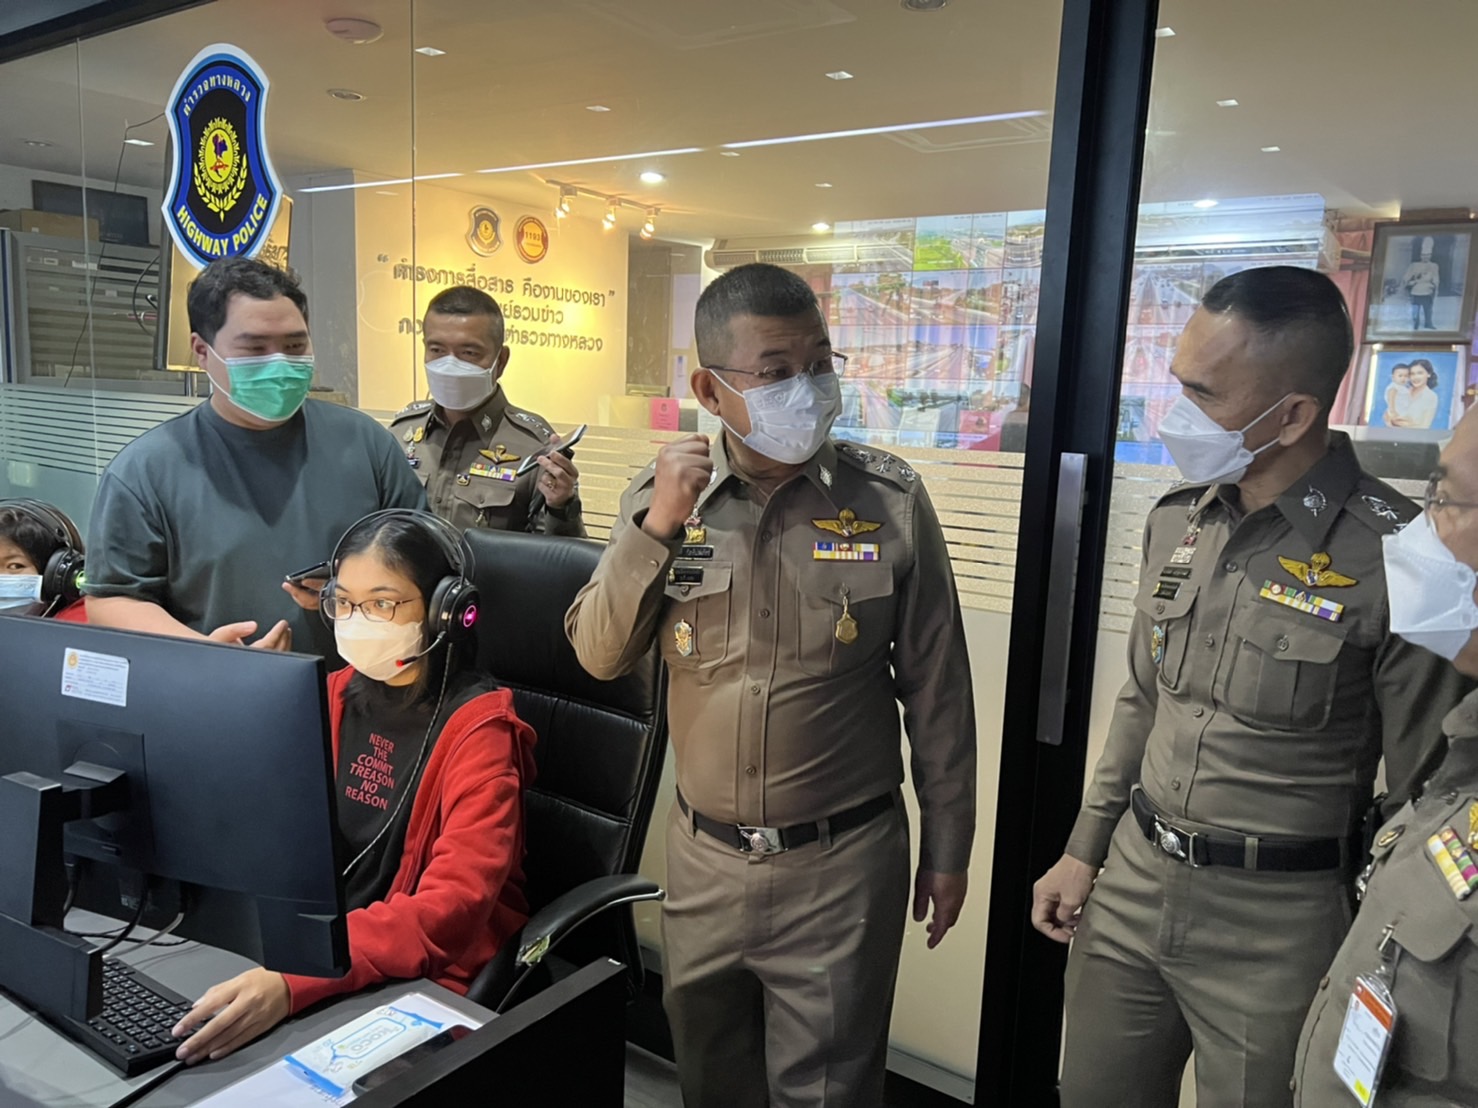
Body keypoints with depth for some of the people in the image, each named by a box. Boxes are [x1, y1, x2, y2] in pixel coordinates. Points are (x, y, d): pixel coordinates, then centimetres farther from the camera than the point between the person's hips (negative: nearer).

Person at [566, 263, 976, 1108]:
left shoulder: (891, 500, -10)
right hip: (704, 855, 3)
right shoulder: (664, 493, -4)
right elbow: (600, 657, -6)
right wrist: (656, 527, -20)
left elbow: (936, 691, -4)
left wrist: (947, 850, 2)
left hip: (842, 862, -3)